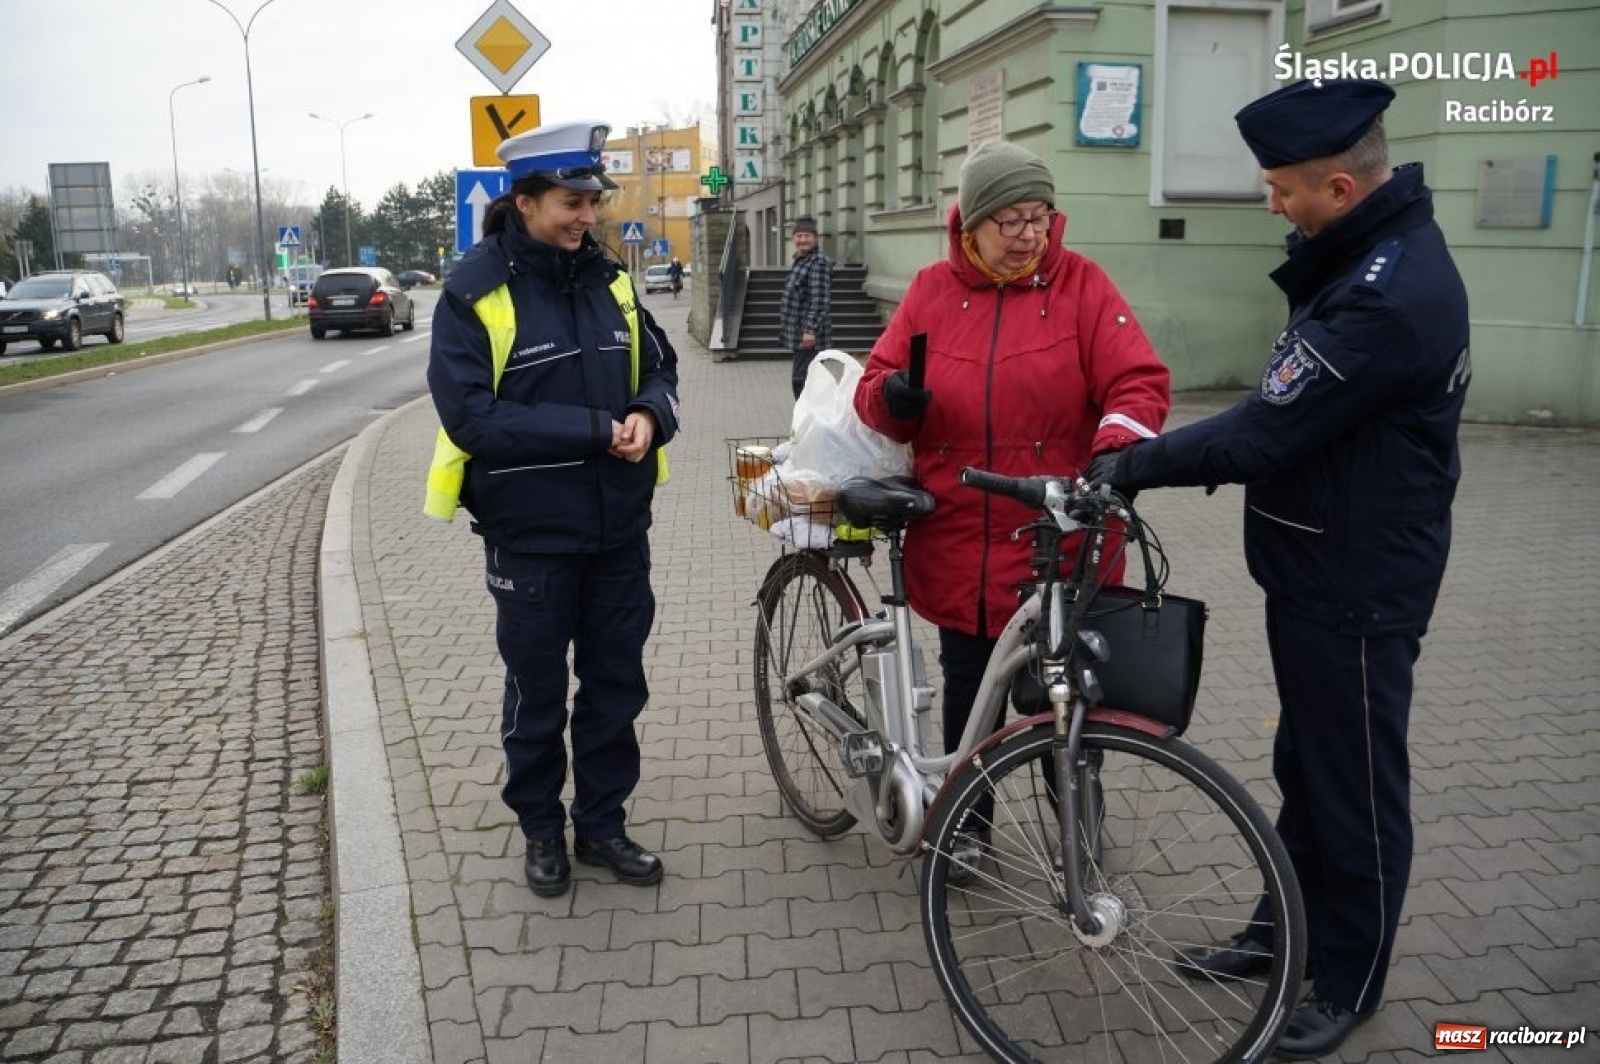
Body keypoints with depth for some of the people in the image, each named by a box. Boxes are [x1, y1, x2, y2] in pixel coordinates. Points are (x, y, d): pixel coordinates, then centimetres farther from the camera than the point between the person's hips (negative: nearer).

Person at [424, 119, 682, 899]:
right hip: (531, 532, -4)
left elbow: (659, 367, 10)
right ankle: (541, 830, 33)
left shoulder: (607, 278, 4)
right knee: (537, 692, 12)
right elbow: (471, 416, -18)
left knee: (616, 683, 14)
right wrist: (595, 429, -22)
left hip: (619, 527, 5)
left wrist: (649, 415, -14)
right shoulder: (474, 290, -11)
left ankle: (602, 823, 33)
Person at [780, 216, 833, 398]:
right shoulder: (800, 260, 16)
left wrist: (811, 330, -25)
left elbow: (820, 300, -20)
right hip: (798, 334, 10)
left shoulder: (819, 262, -13)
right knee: (800, 380, 15)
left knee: (801, 380, -11)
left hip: (808, 336, -10)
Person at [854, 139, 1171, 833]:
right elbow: (875, 385, 8)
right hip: (959, 545, 2)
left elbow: (1139, 381, -7)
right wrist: (893, 396, -16)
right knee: (968, 693, 14)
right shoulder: (932, 289, 7)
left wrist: (1115, 449, -26)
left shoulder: (1080, 284, 0)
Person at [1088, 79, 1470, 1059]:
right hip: (1316, 572, 10)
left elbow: (1264, 434, -27)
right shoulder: (1374, 252, 6)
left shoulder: (1391, 297, -27)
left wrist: (1135, 465, -17)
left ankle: (1351, 980, 27)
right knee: (1303, 768, 22)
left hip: (1357, 591, -10)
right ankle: (1287, 926, 39)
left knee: (1356, 790, 8)